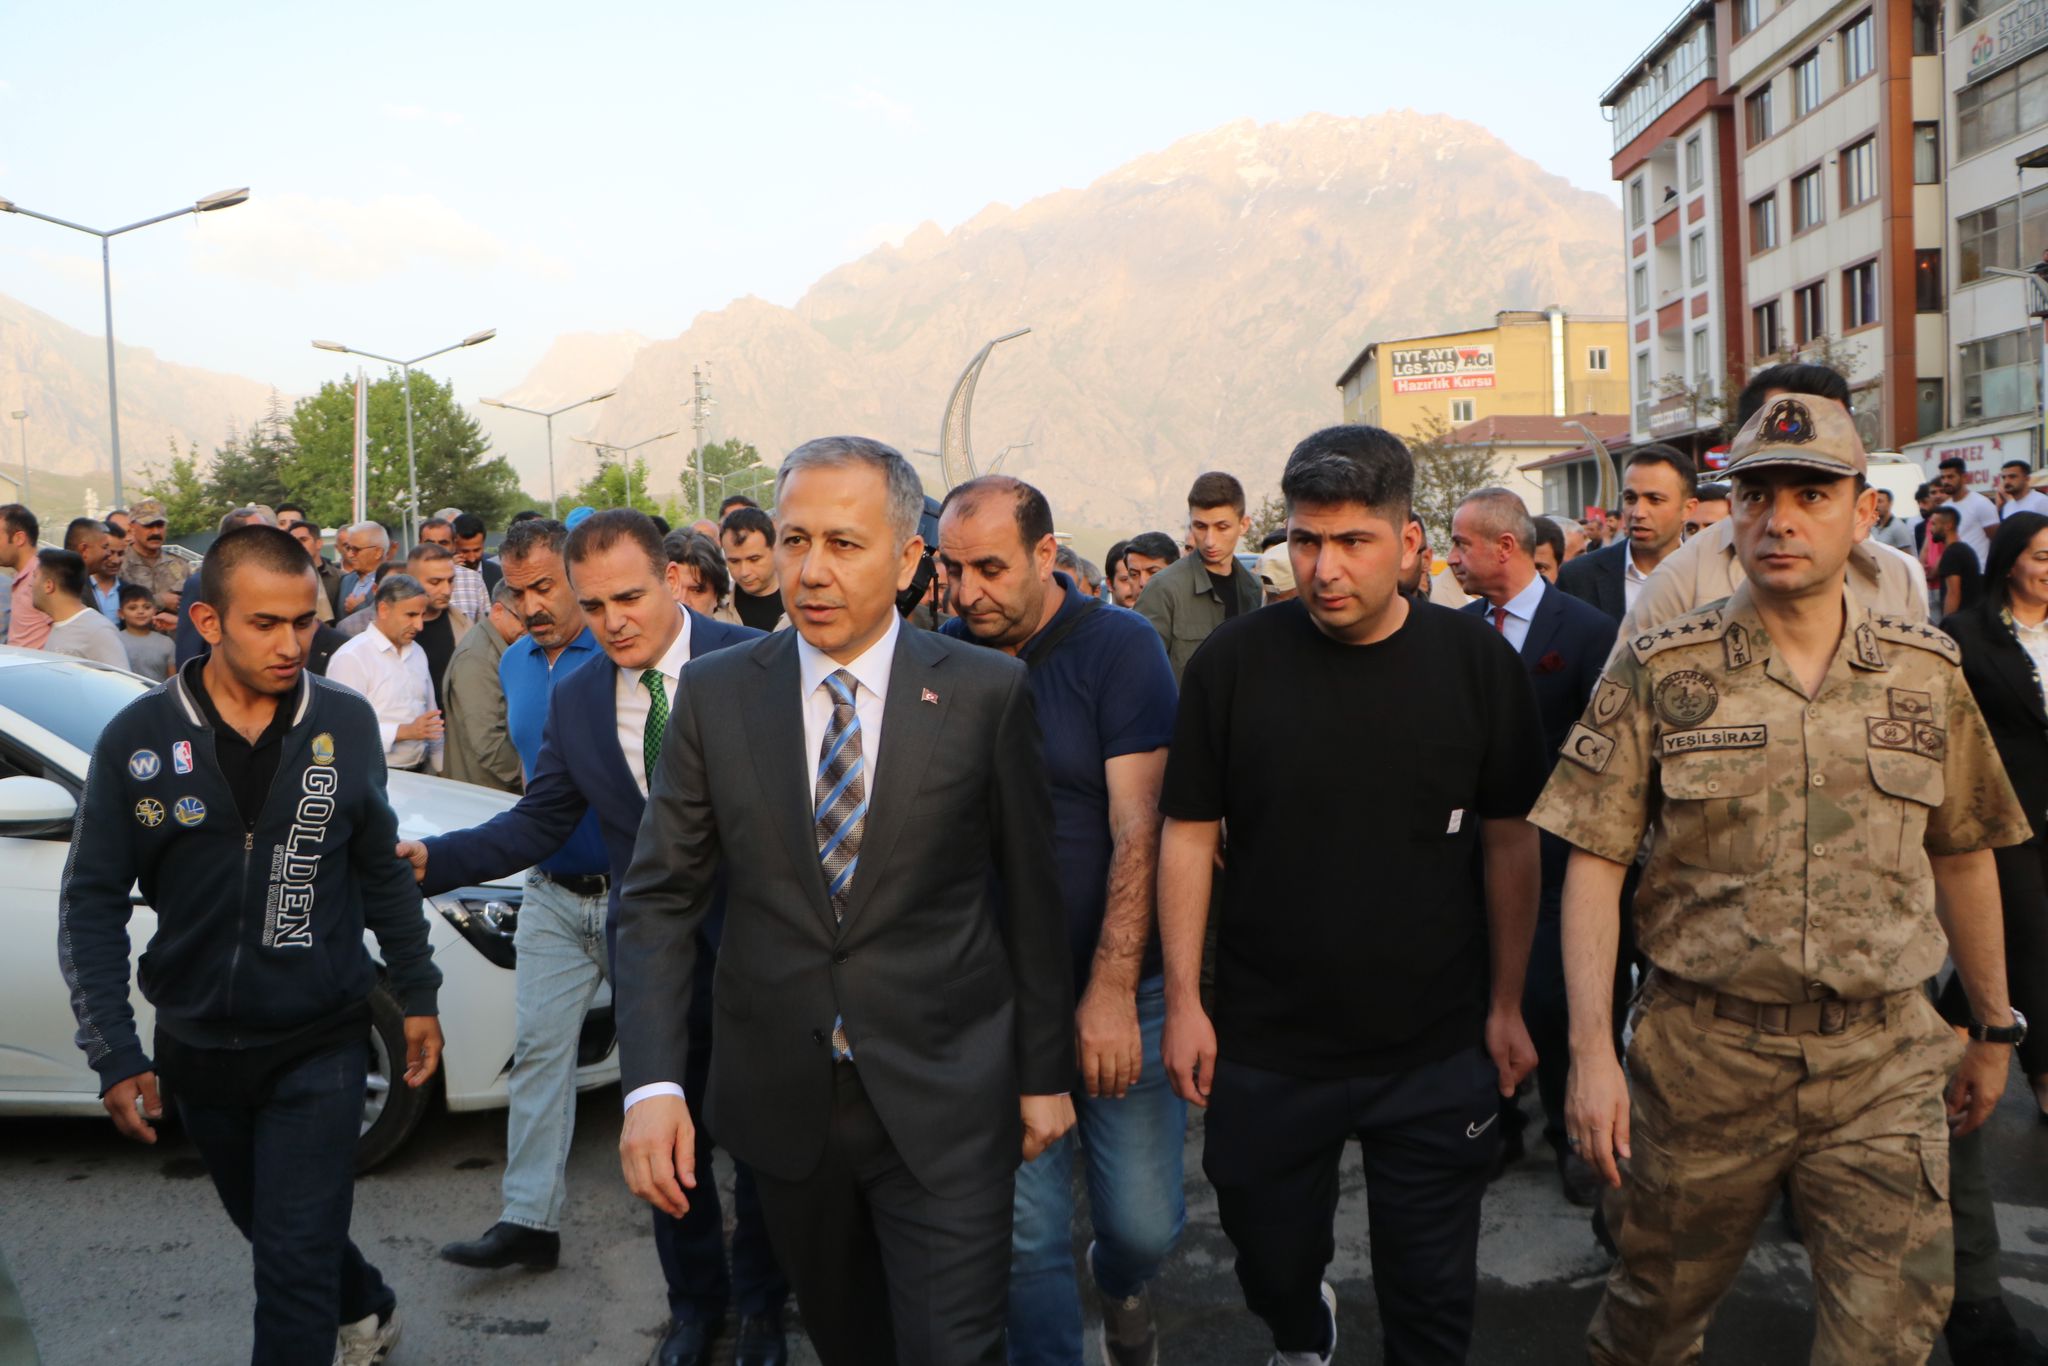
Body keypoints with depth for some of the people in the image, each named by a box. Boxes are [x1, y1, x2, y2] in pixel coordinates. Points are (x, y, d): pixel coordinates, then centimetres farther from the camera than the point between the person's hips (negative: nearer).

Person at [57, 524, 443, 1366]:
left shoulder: (346, 724, -6)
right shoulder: (139, 738, -8)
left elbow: (381, 871, 5)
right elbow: (93, 903, -4)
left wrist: (417, 996, 8)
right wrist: (114, 1054, -9)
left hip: (317, 1045, -2)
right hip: (196, 1048, 2)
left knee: (295, 1263, -4)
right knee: (271, 1228, 22)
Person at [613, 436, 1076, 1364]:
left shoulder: (987, 692, -6)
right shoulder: (713, 695, -2)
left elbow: (1031, 893, 0)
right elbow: (659, 897, -2)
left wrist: (1045, 1072, 5)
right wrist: (651, 1084, -13)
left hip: (943, 1106, -2)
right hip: (782, 1103, 3)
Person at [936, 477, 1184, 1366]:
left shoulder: (1121, 648, -9)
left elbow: (1139, 832, -14)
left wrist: (1111, 992, -18)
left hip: (1119, 991, -1)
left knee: (1144, 1219, 7)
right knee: (1026, 1233, 3)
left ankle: (1120, 1288, 42)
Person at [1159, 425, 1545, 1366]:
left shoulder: (1477, 663, -6)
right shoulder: (1233, 663, -8)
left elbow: (1509, 840, 1)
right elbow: (1189, 835, -2)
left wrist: (1507, 1005, 1)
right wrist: (1183, 1002, -3)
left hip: (1437, 1051, 0)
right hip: (1263, 1049, 1)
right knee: (1273, 1264, 18)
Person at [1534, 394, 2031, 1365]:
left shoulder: (1926, 673, 4)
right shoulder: (1659, 673, -5)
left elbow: (1962, 855, 14)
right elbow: (1593, 861, -6)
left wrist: (1994, 1029, 19)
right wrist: (1592, 1049, -13)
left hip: (1886, 1063, 2)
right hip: (1704, 1054, -1)